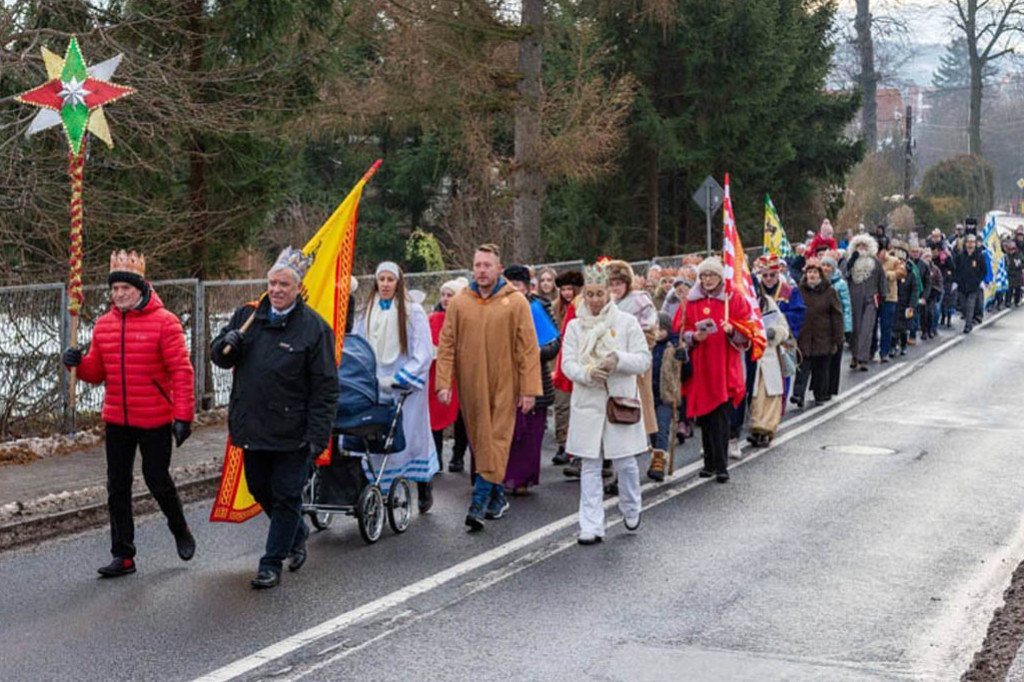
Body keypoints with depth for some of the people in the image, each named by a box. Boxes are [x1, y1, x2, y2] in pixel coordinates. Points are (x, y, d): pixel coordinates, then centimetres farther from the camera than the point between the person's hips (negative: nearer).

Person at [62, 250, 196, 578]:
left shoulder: (164, 322, -10)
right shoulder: (104, 324, 6)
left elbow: (181, 370, -12)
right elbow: (97, 372, 13)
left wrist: (183, 416, -18)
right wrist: (78, 363, -9)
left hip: (155, 421, -5)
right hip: (116, 421, 5)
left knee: (157, 480, 4)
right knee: (117, 488, 6)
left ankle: (180, 531, 32)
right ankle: (123, 555, 15)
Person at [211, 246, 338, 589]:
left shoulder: (314, 327, -8)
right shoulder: (247, 315, 6)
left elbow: (325, 388, -9)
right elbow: (218, 357, 14)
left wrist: (318, 436, -15)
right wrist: (227, 344, -11)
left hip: (292, 431, -5)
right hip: (251, 427, 5)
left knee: (286, 496, 1)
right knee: (260, 490, 17)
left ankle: (272, 564, 12)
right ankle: (297, 535, 41)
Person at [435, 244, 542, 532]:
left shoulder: (516, 302, -2)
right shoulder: (458, 303, 5)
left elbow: (528, 348, -3)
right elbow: (446, 346, 5)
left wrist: (529, 389, -7)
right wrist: (443, 382, -5)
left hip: (503, 386, -3)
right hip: (471, 387, 3)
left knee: (497, 441, -8)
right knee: (479, 441, 8)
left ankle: (480, 501, -9)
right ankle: (497, 496, 21)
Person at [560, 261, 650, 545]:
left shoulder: (626, 322, 1)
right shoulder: (575, 326, 7)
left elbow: (644, 359, -1)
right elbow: (568, 363, 1)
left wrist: (619, 360, -19)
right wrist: (587, 372, -19)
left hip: (621, 400, -2)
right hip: (587, 402, 2)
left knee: (625, 462, 2)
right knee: (590, 466, 2)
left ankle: (631, 510, 30)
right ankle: (591, 527, 4)